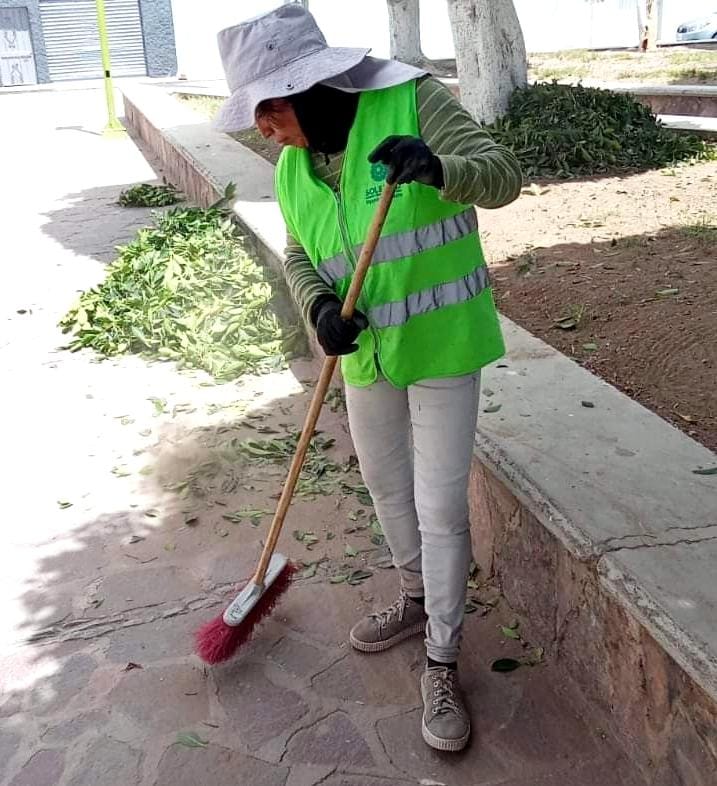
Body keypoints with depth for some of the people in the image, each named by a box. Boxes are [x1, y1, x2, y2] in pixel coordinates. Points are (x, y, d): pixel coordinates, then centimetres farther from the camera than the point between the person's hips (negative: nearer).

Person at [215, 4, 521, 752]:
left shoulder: (414, 101, -15)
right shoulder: (294, 167, 1)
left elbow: (503, 176, -19)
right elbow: (300, 257, 5)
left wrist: (438, 169, -41)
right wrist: (321, 307, -17)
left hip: (441, 345, -6)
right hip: (367, 352, 6)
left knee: (440, 506, -1)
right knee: (386, 485, 19)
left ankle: (442, 665, 17)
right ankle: (417, 600, 45)